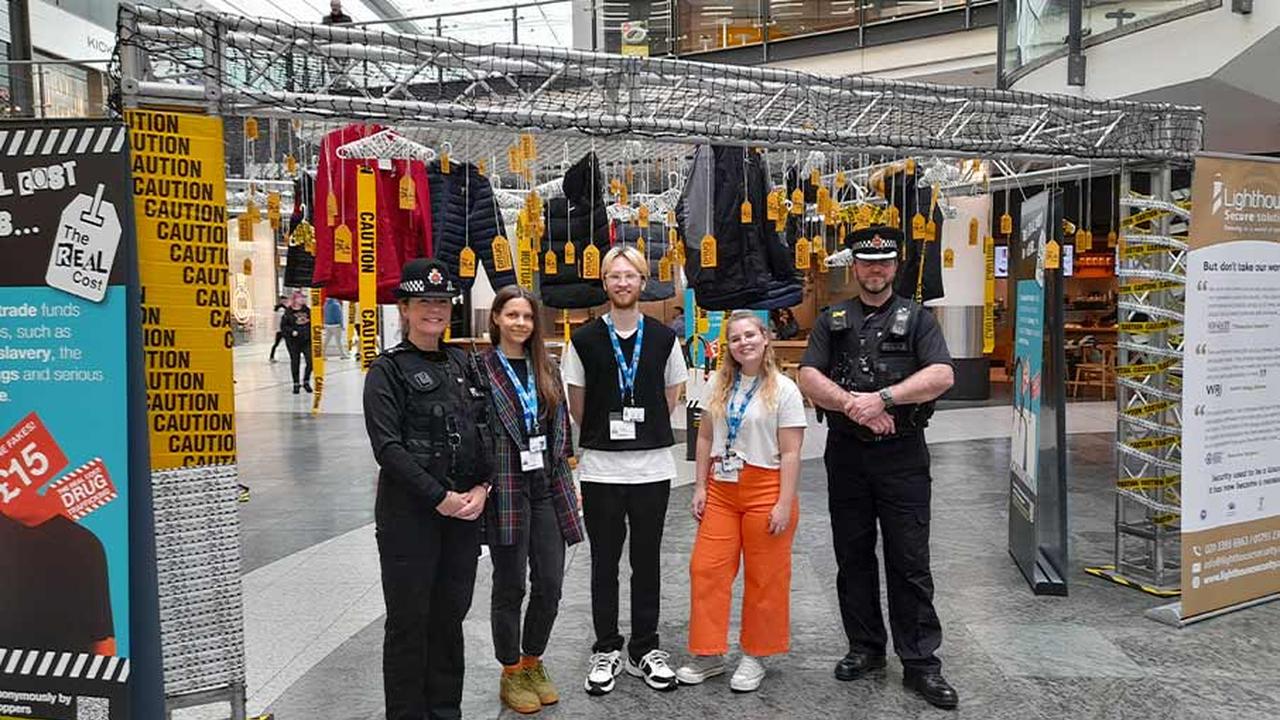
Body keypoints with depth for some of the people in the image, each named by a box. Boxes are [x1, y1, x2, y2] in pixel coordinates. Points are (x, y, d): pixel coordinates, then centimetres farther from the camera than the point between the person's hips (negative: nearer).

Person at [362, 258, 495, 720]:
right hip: (409, 512, -5)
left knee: (451, 614, 14)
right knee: (409, 620, 4)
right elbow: (388, 446, -13)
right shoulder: (387, 370, -4)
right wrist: (440, 497, -15)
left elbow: (487, 432, 11)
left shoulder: (465, 364, 11)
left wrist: (481, 487, -4)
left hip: (466, 507, 5)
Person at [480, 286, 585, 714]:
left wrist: (568, 483, 14)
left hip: (548, 486, 5)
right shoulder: (481, 369, -5)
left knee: (550, 583, 7)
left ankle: (533, 663, 29)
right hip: (506, 487, -5)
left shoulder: (547, 369, 12)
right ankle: (511, 674, 24)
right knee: (511, 586, 6)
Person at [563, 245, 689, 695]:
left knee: (647, 561, 11)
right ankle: (606, 651, 22)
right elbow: (577, 404, 6)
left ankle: (644, 650, 24)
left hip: (653, 467, 1)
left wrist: (644, 434, 9)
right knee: (604, 563, 8)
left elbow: (670, 396, 11)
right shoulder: (585, 339, -1)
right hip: (600, 468, -1)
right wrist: (601, 437, 9)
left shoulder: (663, 338, 3)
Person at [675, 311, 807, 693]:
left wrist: (784, 504, -14)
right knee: (705, 569, 4)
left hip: (765, 490, -4)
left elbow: (790, 453, -10)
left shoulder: (783, 389, -8)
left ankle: (754, 657, 23)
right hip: (721, 490, 5)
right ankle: (709, 654, 18)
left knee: (764, 579, 6)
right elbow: (706, 438, 11)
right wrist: (700, 487, 5)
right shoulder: (720, 384, 6)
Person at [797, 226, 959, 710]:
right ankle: (865, 647, 25)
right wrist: (854, 405, -17)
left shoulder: (917, 319, 5)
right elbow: (808, 378, -2)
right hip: (846, 455, 3)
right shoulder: (832, 321, 10)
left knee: (910, 562, 0)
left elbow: (942, 375, -11)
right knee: (853, 557, 11)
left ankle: (920, 663, 9)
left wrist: (882, 397, -20)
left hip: (902, 456, -2)